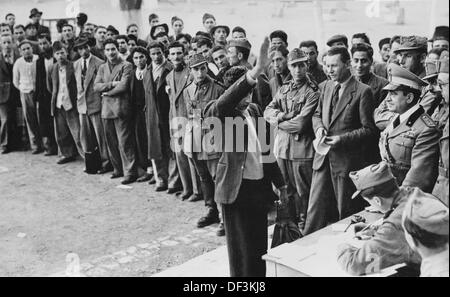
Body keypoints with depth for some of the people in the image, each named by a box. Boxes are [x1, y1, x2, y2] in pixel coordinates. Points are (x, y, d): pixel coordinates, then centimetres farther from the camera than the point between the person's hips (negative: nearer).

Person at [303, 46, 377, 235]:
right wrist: (319, 127, -1)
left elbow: (369, 129, -9)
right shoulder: (327, 86, 10)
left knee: (346, 212, 9)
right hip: (323, 156, 5)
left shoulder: (362, 91, -10)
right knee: (315, 209, 6)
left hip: (347, 160, -5)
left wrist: (342, 139, -19)